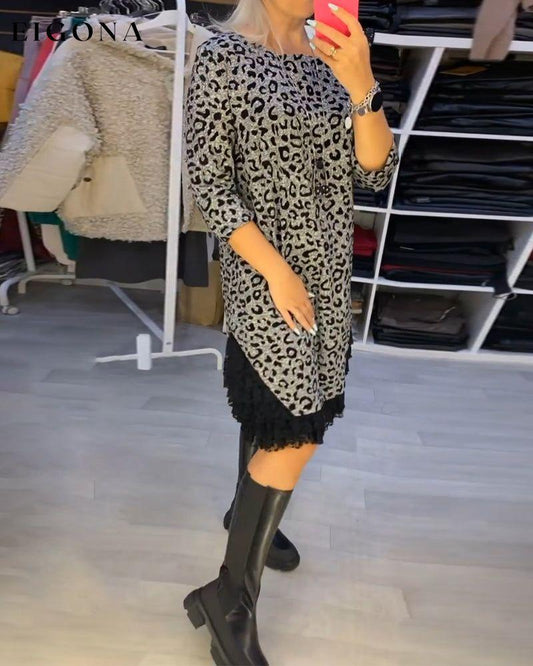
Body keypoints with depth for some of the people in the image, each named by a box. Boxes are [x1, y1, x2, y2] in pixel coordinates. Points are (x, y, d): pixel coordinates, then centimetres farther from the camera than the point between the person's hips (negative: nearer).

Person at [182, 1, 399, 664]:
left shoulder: (330, 55, 11)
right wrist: (277, 271, -17)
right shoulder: (225, 54, -5)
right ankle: (230, 598, 14)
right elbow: (208, 184, -12)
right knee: (294, 431, -7)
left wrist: (361, 87, -13)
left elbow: (376, 171, 3)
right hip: (265, 275, -7)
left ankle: (247, 513, 44)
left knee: (273, 405, 19)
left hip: (329, 271, 7)